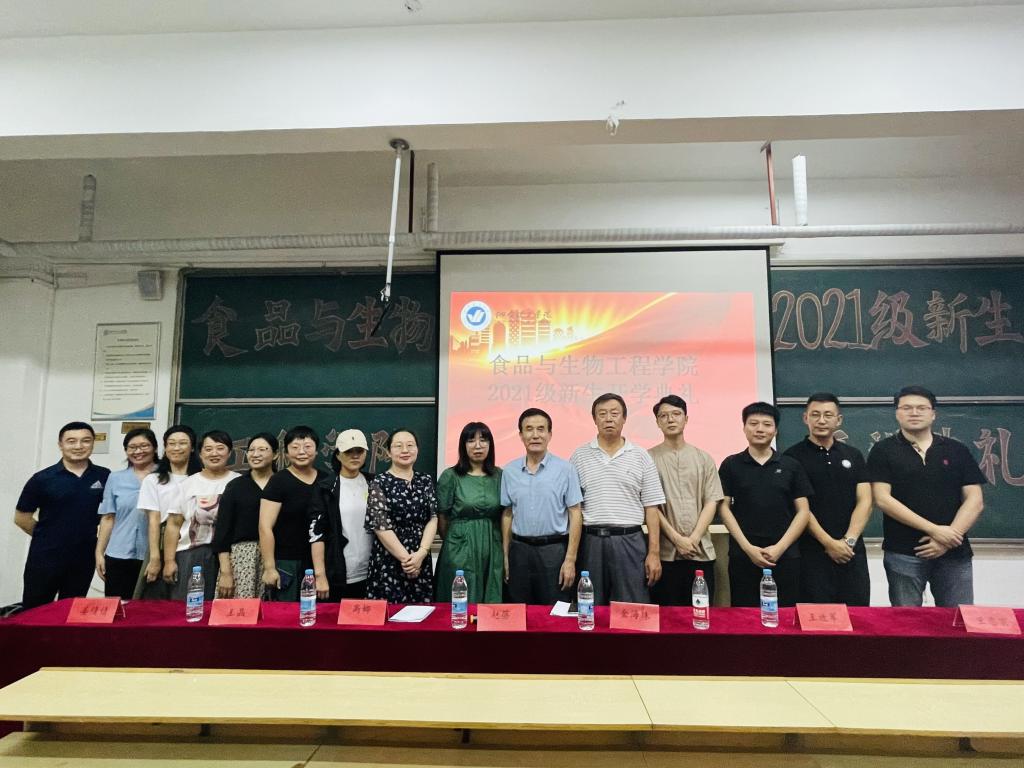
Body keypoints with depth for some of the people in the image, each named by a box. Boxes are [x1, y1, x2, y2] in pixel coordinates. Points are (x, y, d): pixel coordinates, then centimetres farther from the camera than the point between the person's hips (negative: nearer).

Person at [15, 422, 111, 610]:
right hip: (45, 559, -1)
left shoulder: (105, 477, -3)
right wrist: (48, 537, 3)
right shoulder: (42, 479, -6)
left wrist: (84, 536, 2)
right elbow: (21, 518, 2)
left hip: (84, 559, 1)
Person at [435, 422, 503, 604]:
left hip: (492, 551, 3)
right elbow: (442, 518, 1)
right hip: (460, 550, -3)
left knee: (492, 605, 10)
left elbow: (504, 515, 11)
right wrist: (453, 542, 10)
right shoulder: (450, 476, -4)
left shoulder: (499, 476, 5)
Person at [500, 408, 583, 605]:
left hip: (554, 550, -3)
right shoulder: (509, 471, 5)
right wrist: (505, 555, 8)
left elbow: (575, 514, -5)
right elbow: (507, 514, 10)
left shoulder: (565, 469, -5)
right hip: (520, 550, 3)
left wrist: (570, 559, -9)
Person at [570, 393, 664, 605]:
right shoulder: (579, 456, 4)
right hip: (590, 541, 1)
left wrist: (654, 552, -2)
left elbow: (651, 508, 3)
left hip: (630, 541, 0)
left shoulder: (641, 457, 4)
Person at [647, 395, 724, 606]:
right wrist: (677, 538, -10)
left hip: (700, 551, 2)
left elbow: (711, 502, 3)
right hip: (665, 553, -2)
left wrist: (693, 538, -9)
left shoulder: (704, 458, 8)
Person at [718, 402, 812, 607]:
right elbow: (724, 508, 1)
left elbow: (803, 511, 4)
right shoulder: (731, 465, 4)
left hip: (785, 556, 1)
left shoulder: (791, 466, 7)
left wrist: (780, 547, -8)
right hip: (743, 556, -1)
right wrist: (747, 547, -9)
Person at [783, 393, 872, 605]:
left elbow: (864, 501, 4)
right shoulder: (793, 457, -3)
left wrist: (849, 540, -8)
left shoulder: (853, 455, 11)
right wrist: (828, 542, -12)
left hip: (852, 551, 4)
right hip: (812, 552, -4)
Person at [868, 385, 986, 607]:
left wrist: (947, 539, -10)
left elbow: (975, 501, 3)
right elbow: (883, 499, -9)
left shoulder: (957, 450, 8)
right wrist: (934, 530, -14)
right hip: (903, 553, -2)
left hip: (954, 553, 3)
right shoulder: (883, 450, 0)